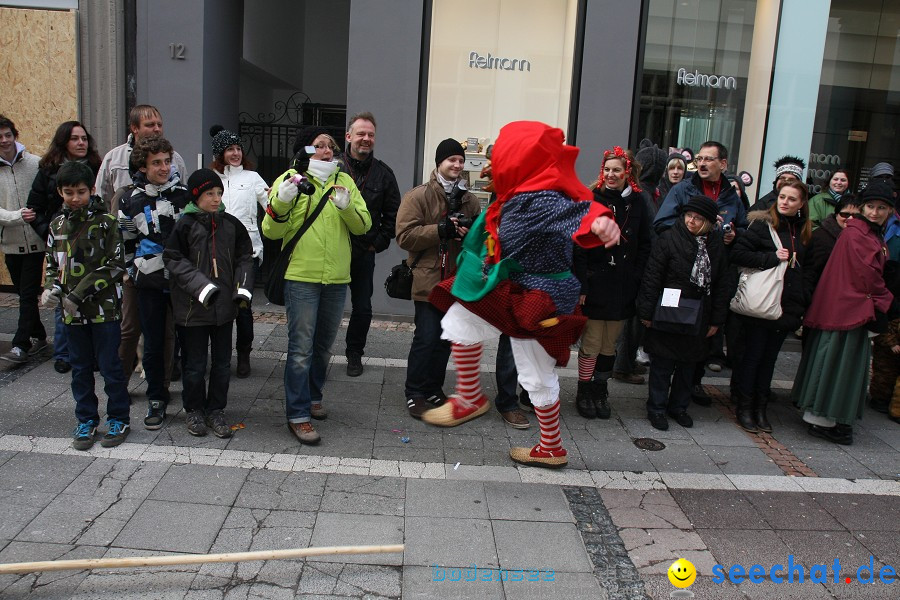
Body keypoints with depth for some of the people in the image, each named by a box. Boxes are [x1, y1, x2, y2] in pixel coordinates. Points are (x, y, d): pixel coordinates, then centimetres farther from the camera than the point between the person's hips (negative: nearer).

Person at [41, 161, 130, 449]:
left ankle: (119, 419, 18)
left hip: (104, 308, -5)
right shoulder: (57, 225, 8)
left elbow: (116, 266, -13)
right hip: (72, 311, 5)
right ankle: (86, 420, 26)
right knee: (80, 368, 14)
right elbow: (52, 264, 16)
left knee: (110, 366, 4)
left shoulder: (106, 223, -8)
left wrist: (81, 293, -17)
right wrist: (51, 288, -4)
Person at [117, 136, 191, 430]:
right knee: (153, 344, 5)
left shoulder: (185, 193, 2)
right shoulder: (130, 200, 1)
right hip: (149, 283, 0)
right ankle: (156, 400, 20)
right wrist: (132, 270, 10)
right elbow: (124, 242, 11)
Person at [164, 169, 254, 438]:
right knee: (194, 363, 7)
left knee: (222, 362, 11)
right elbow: (173, 259, -9)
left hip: (225, 305, 4)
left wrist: (243, 287, -4)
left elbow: (244, 256, 11)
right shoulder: (185, 224, -7)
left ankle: (216, 411, 25)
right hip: (193, 307, -3)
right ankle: (194, 410, 25)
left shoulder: (231, 224, 4)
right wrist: (200, 286, -19)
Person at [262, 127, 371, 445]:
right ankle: (297, 415, 3)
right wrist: (281, 202, -22)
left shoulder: (344, 181, 9)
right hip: (301, 277, -4)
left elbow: (362, 226, 1)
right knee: (301, 348, -5)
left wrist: (347, 207, -18)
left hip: (336, 278, 4)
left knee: (323, 345, 17)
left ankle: (313, 396, 36)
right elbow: (271, 232, -4)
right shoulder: (290, 180, -1)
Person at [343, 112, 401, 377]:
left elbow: (392, 214, 9)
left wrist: (378, 243, 2)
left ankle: (354, 353, 28)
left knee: (362, 308, 9)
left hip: (364, 254, 2)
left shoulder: (383, 173, 5)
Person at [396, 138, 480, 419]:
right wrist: (441, 230, -19)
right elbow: (405, 236, -12)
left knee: (445, 340, 13)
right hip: (428, 280, -5)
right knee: (427, 338, -5)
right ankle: (415, 394, 10)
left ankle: (433, 391, 27)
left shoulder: (470, 200, 12)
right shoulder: (418, 196, -3)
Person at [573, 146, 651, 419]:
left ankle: (600, 392, 25)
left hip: (623, 288, 3)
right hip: (594, 284, -3)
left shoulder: (637, 203, 5)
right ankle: (584, 394, 17)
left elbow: (644, 246, 8)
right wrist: (581, 285, -14)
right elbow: (579, 246, -8)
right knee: (591, 344, 2)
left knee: (609, 345, 12)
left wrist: (635, 279, -1)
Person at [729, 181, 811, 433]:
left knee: (770, 358, 12)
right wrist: (772, 257, -19)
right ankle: (745, 408, 14)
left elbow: (804, 268, 19)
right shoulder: (763, 224, -6)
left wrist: (803, 303, 10)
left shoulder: (803, 231, 11)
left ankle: (760, 408, 22)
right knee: (753, 355, 3)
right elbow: (737, 253, -14)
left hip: (787, 306, 5)